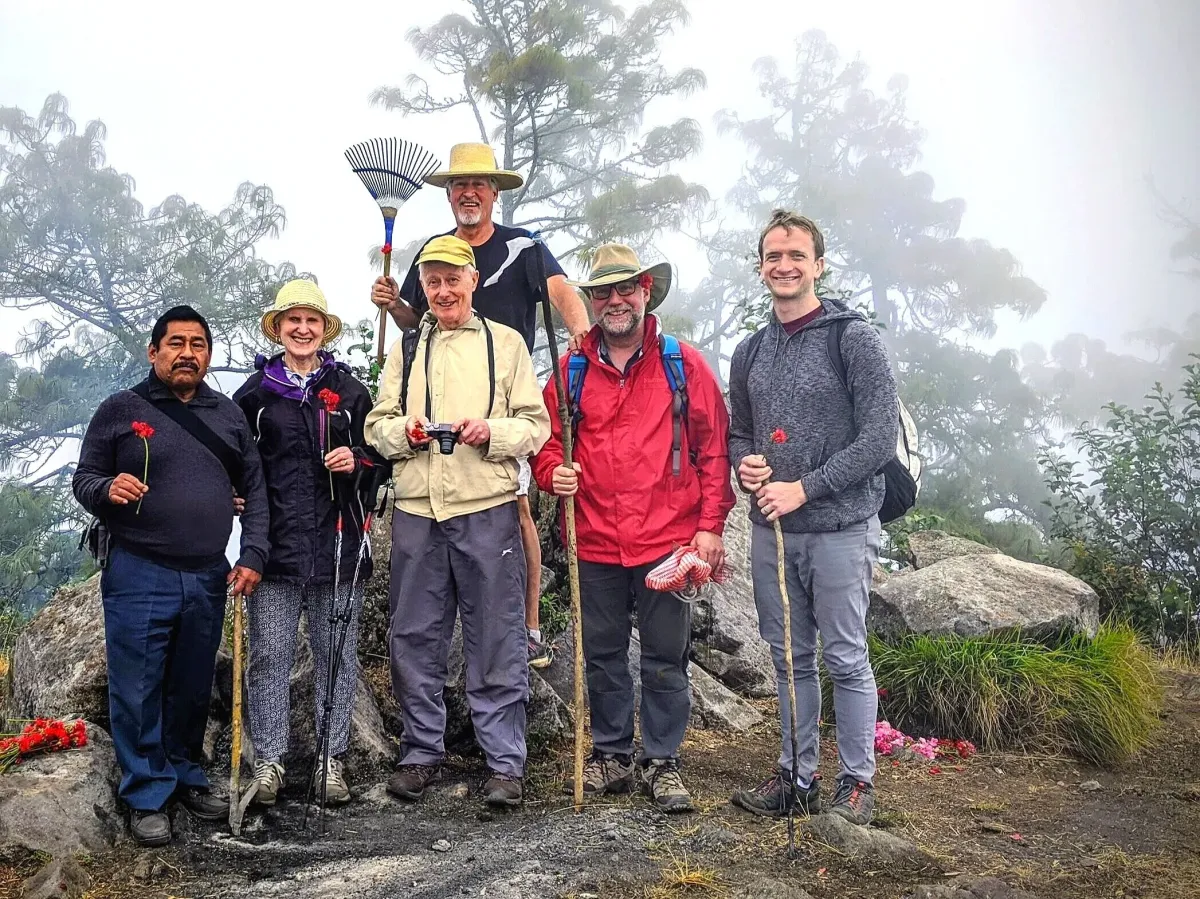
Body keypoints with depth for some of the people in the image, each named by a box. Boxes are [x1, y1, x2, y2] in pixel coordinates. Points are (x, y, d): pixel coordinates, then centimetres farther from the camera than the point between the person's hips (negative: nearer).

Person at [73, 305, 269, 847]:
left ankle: (186, 777, 31)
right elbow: (84, 478, 1)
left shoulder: (228, 415, 9)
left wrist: (253, 556, 2)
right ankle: (146, 796, 14)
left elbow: (254, 489, 11)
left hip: (207, 578, 3)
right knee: (138, 692, 1)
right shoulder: (120, 411, 0)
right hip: (139, 577, -3)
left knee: (193, 689, 14)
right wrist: (108, 490, -22)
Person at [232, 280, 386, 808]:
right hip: (275, 546, -1)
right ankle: (268, 761, 12)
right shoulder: (254, 393, 8)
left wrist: (356, 462, -6)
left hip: (338, 545, 1)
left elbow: (379, 456, 14)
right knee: (269, 655, 2)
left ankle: (332, 760, 15)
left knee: (337, 655, 6)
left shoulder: (350, 391, 10)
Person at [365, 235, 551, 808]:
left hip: (487, 509, -3)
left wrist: (493, 432, -16)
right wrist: (404, 432, -8)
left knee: (496, 642, 1)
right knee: (415, 639, 9)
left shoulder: (505, 343, 7)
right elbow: (377, 426, 13)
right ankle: (422, 751, 23)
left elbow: (537, 425, 3)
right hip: (416, 510, 3)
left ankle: (504, 762, 10)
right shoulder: (405, 348, 16)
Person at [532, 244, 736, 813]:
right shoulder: (571, 370, 7)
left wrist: (710, 525, -4)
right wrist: (552, 473, -9)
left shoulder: (684, 365, 2)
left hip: (667, 540, -2)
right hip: (596, 544, 2)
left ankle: (662, 762, 19)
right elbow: (547, 437, 13)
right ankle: (611, 756, 27)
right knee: (603, 657, 12)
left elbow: (714, 448, 2)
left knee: (665, 659, 6)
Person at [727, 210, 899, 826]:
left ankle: (856, 783, 15)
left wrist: (804, 488, -16)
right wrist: (744, 463, -2)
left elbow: (878, 437, -12)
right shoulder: (749, 353, 12)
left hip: (839, 529, -5)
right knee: (790, 658, 14)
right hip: (770, 530, 6)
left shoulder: (854, 339, -7)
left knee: (845, 659, 2)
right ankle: (796, 775, 26)